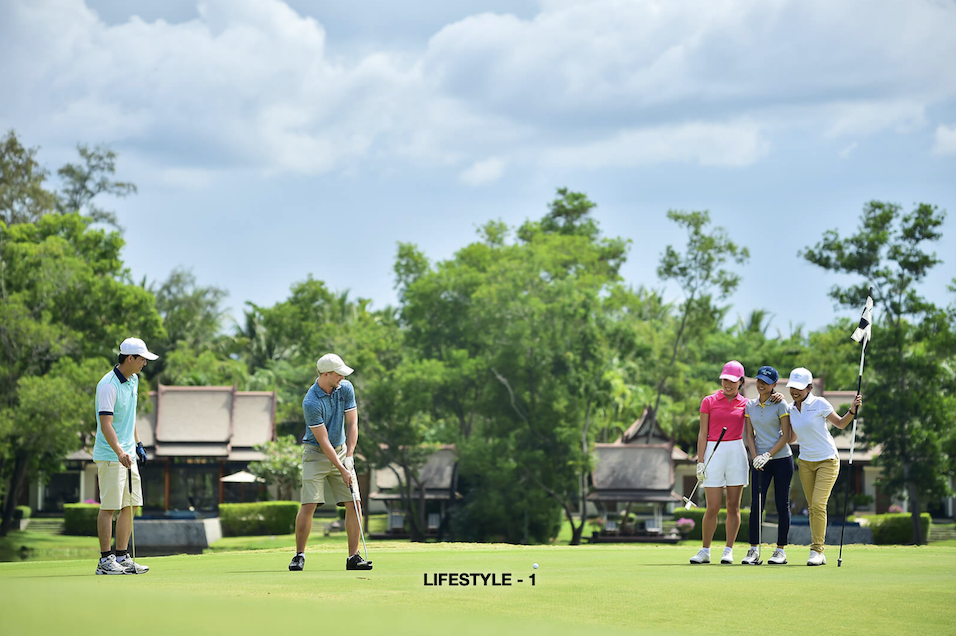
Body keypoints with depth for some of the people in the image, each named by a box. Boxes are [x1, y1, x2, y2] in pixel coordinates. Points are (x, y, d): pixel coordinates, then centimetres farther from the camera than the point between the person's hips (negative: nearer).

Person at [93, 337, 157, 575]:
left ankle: (122, 557, 14)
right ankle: (105, 560, -1)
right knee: (109, 507, -6)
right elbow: (105, 424, -25)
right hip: (110, 455, -9)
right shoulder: (108, 385, -18)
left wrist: (137, 444, 22)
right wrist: (119, 452, -34)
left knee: (129, 506, 8)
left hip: (128, 454, 9)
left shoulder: (133, 380, 10)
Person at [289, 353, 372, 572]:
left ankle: (353, 556, 1)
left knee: (353, 503, -3)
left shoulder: (346, 389, -5)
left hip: (341, 450, 5)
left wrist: (349, 457, -12)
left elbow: (352, 424, -2)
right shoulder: (311, 403, -22)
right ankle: (299, 556, -1)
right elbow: (323, 441, -21)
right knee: (308, 505, -12)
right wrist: (342, 470, -22)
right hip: (316, 453, -5)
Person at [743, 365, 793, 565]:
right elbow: (750, 434, 10)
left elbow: (786, 436, -7)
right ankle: (754, 549, -2)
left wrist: (768, 455, -14)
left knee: (782, 504, 1)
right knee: (756, 505, -6)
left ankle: (781, 550, 6)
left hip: (782, 459, -3)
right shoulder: (749, 405, 8)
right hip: (760, 460, 3)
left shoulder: (780, 405, -4)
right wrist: (755, 457, -5)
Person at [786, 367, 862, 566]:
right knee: (812, 507, 3)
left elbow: (840, 423, 0)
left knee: (818, 505, -16)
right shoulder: (791, 409, 5)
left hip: (827, 460, -5)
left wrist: (853, 410, -15)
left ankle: (817, 550, -10)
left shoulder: (819, 404, -10)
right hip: (805, 462, 5)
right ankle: (819, 554, 7)